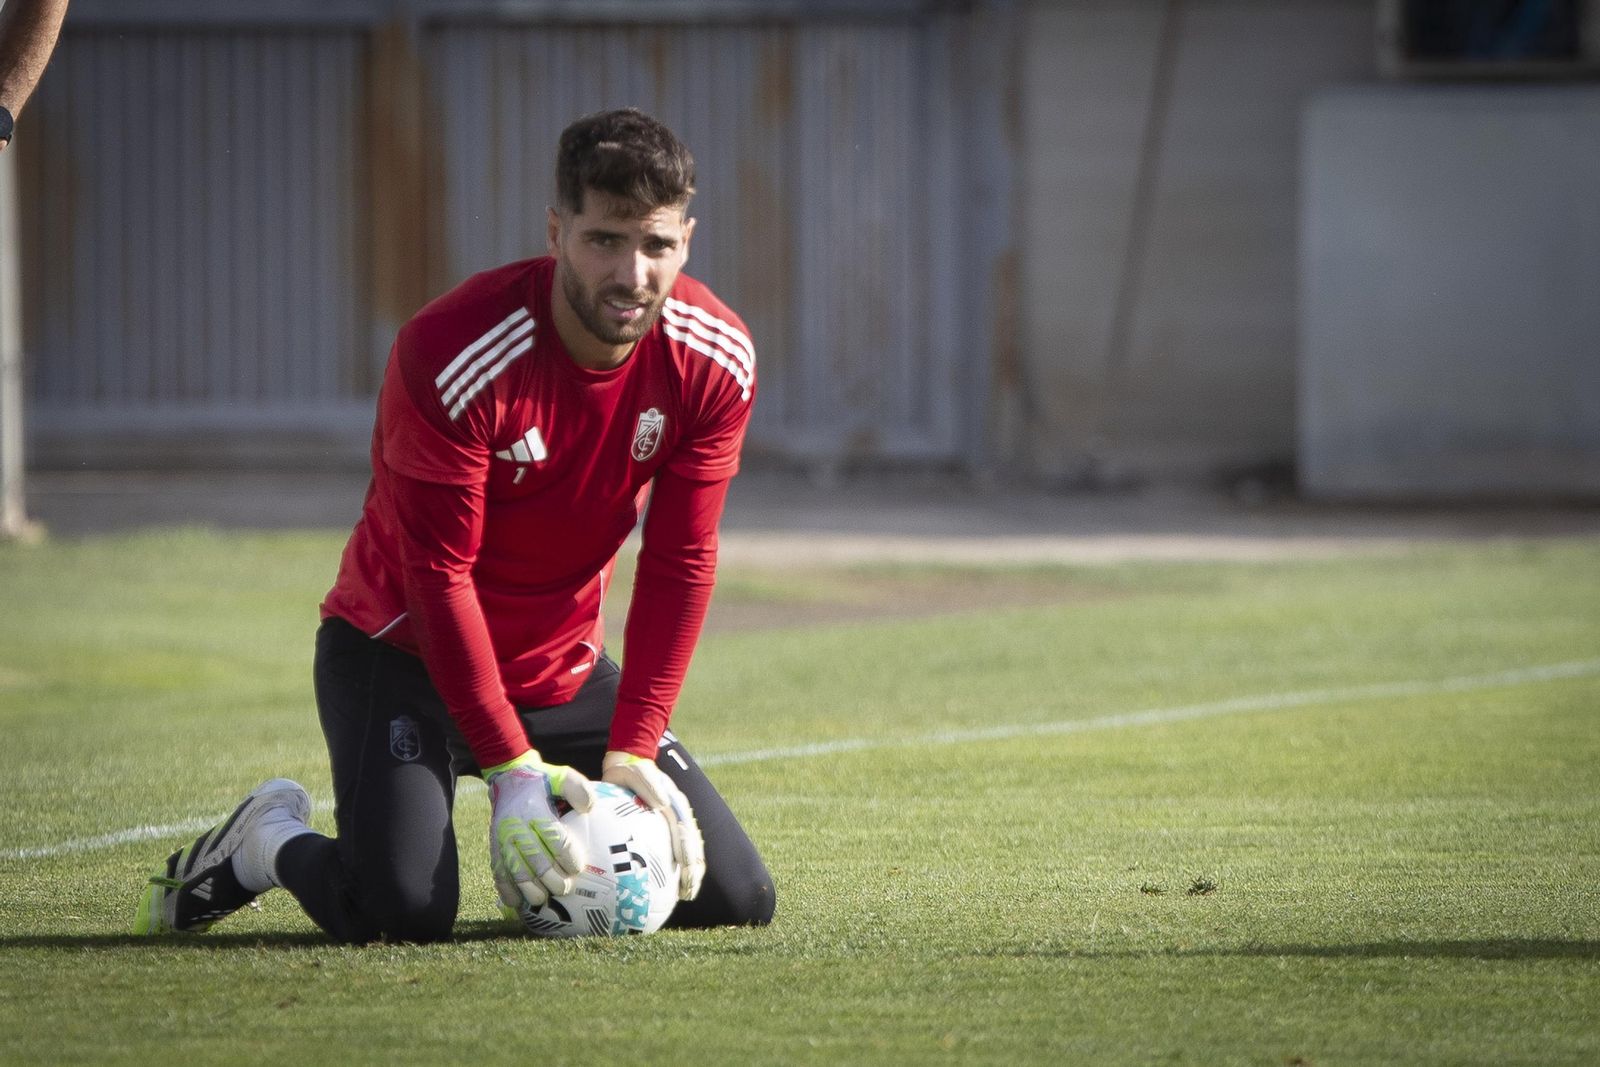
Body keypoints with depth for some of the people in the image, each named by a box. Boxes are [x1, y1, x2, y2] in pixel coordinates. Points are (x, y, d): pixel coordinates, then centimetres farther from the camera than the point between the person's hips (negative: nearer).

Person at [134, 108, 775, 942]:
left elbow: (679, 565, -7)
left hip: (565, 668, 5)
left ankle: (548, 842, 26)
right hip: (403, 649, -5)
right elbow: (440, 575, -24)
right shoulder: (451, 354, -28)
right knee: (401, 911, -27)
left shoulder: (715, 361, -13)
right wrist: (512, 769, -26)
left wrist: (632, 753, -14)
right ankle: (268, 843, 7)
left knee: (738, 899, -2)